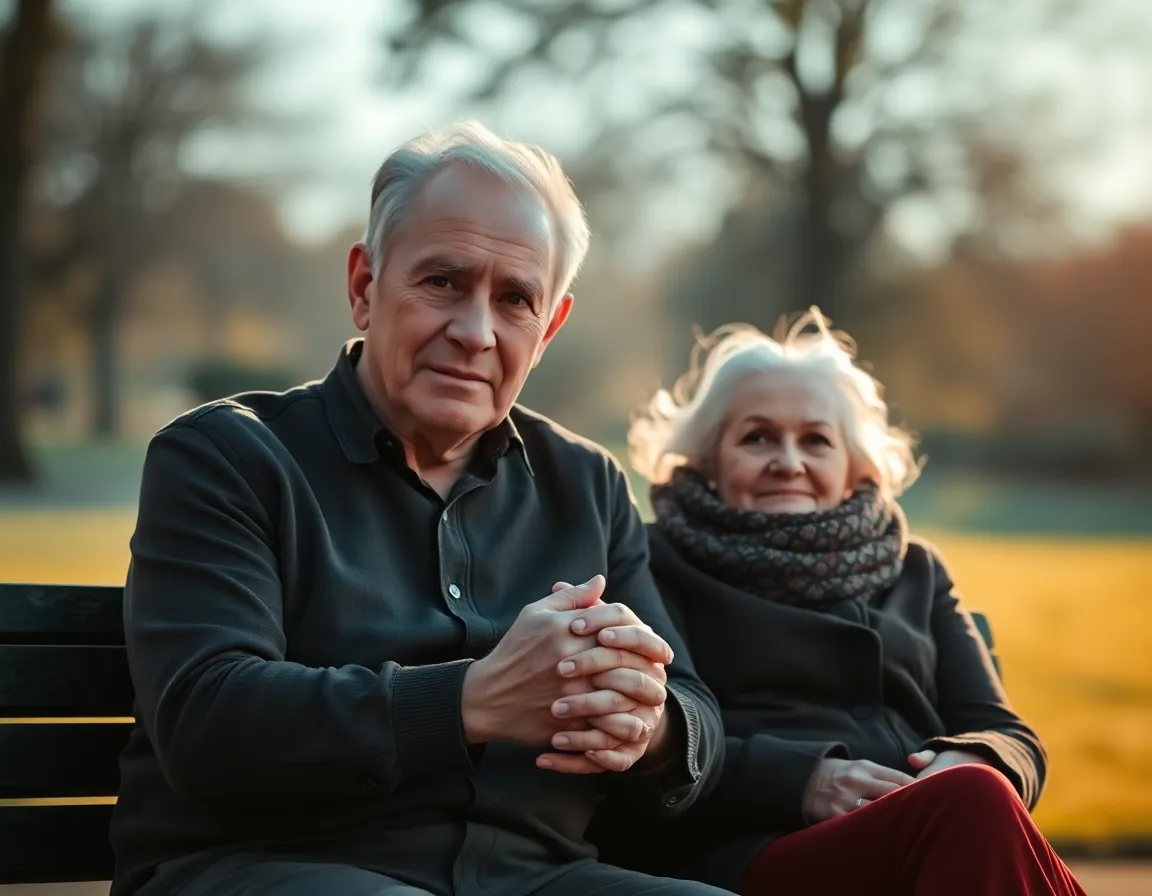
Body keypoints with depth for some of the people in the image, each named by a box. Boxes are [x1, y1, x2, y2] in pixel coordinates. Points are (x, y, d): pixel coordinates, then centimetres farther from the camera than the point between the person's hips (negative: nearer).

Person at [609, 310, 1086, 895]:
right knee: (975, 806, -36)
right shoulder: (659, 565, 15)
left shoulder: (913, 570, 29)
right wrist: (800, 779, -16)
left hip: (936, 844, 4)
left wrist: (968, 766, -7)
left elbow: (1008, 738, 19)